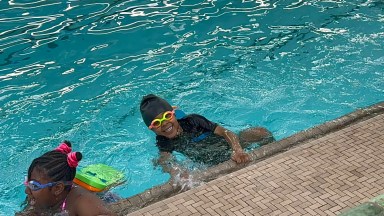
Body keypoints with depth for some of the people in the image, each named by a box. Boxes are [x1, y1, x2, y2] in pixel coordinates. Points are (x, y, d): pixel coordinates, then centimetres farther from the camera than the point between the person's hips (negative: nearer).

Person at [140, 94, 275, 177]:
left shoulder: (192, 121, -12)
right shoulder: (163, 142, -10)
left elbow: (224, 132, -20)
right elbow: (164, 159, -31)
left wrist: (238, 151, -40)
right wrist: (173, 172, -57)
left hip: (229, 146, 0)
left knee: (262, 133, -18)